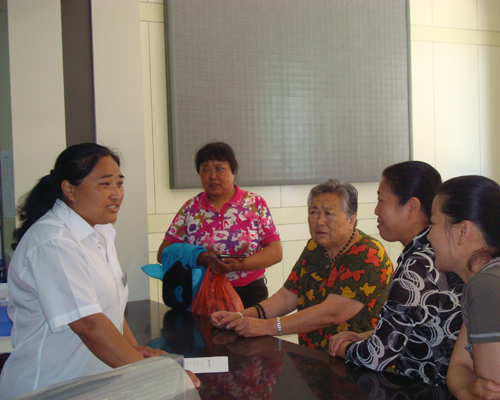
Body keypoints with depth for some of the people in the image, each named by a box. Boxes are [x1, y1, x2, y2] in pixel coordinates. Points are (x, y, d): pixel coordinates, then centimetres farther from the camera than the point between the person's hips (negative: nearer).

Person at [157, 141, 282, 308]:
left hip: (249, 295, -1)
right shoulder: (191, 207, 10)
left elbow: (276, 252, 0)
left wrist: (239, 265, -16)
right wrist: (200, 258, -12)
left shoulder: (255, 204, 6)